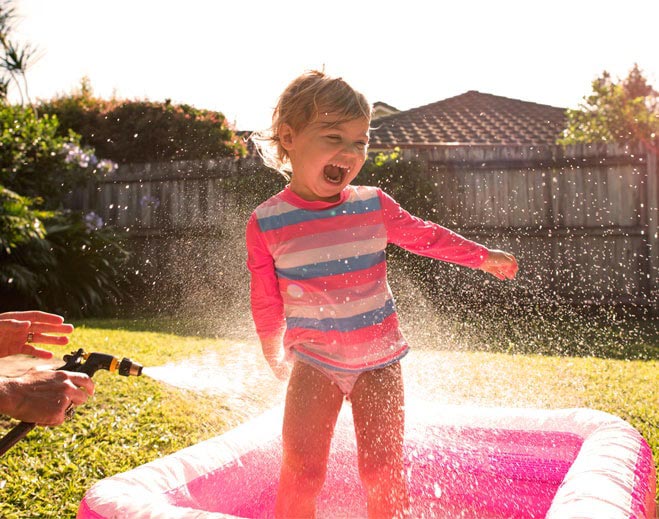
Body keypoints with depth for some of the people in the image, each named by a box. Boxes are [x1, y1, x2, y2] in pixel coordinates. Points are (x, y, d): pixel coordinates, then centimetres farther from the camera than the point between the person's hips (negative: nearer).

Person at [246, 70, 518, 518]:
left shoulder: (374, 206, -5)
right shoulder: (266, 224, -10)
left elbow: (424, 235, 12)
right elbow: (266, 301, 3)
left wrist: (483, 256, 13)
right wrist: (275, 356, 14)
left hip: (379, 360, 2)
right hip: (314, 362, -1)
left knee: (384, 474, 4)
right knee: (300, 474, -6)